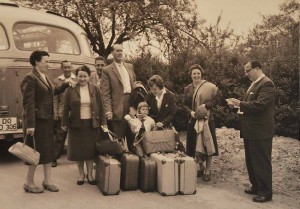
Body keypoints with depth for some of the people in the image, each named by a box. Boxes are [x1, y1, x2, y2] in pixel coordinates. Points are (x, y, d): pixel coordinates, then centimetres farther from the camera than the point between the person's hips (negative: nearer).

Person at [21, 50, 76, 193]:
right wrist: (30, 124, -23)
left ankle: (47, 180, 22)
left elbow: (54, 91, 30)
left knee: (49, 149, 12)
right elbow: (28, 103, -19)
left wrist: (65, 83, 16)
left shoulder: (44, 78, 13)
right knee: (37, 151, -1)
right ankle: (29, 183, 13)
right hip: (37, 120, -9)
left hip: (47, 120, 9)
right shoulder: (30, 78, -14)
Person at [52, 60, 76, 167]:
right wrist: (55, 113, -3)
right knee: (59, 137, 7)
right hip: (62, 114, 0)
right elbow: (55, 99, 3)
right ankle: (54, 158, 18)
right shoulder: (57, 81, 4)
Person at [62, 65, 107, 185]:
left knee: (90, 149, 7)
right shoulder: (70, 90, -2)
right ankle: (81, 174, 21)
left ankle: (89, 174, 21)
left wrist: (103, 122, 1)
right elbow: (66, 108, 0)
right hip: (76, 124, 0)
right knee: (78, 150, 6)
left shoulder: (95, 89, 2)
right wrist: (64, 123, 0)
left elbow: (100, 107, 3)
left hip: (91, 124, 1)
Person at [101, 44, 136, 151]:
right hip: (118, 108, -5)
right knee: (118, 139, 2)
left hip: (132, 104, 5)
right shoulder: (107, 70, -2)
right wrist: (108, 110, -16)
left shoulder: (130, 67, 14)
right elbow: (105, 93, -8)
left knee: (133, 136, 13)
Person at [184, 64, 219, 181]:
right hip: (193, 120, 4)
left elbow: (215, 100, -7)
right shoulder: (188, 89, 9)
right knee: (195, 145, 8)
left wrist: (205, 105, -23)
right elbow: (185, 104, 11)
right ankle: (201, 167, 28)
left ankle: (207, 171, 12)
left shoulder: (209, 86, -4)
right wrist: (191, 112, -9)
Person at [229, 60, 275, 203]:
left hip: (260, 131, -10)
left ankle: (266, 192, 9)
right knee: (251, 161, 17)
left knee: (261, 162, -1)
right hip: (251, 130, 10)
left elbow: (260, 104, -26)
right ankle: (256, 186, 30)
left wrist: (240, 104, -21)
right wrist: (238, 105, 4)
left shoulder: (266, 84, -15)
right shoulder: (254, 84, 15)